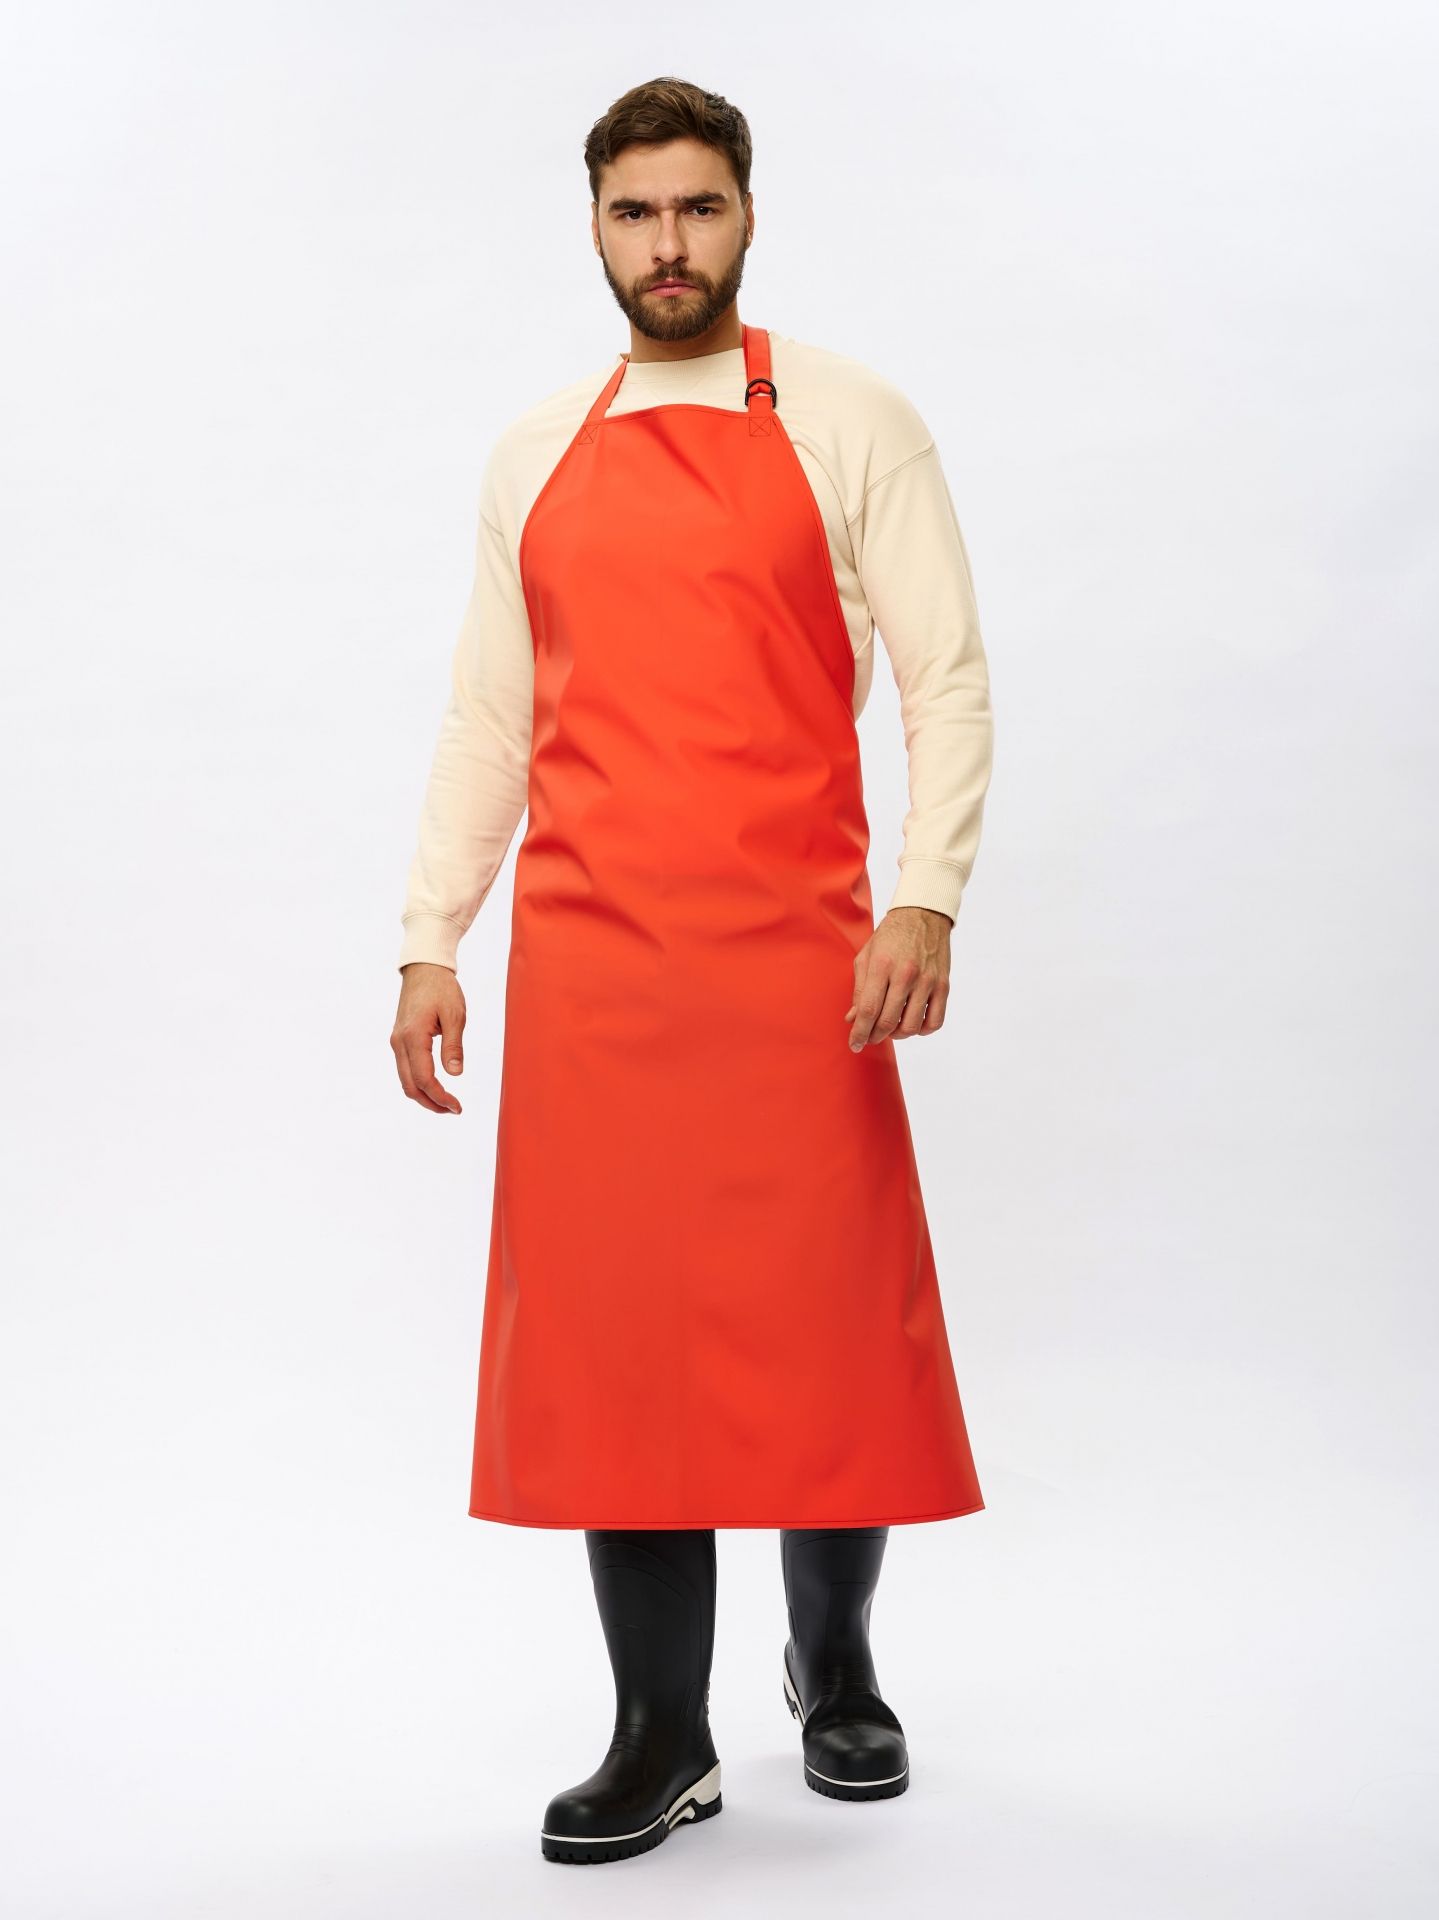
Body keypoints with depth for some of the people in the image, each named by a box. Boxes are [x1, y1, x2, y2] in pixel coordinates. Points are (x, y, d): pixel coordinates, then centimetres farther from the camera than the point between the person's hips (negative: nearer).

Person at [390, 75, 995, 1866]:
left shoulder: (851, 422, 5)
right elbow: (486, 715, 15)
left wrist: (926, 896, -13)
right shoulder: (534, 455, 15)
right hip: (584, 965, 3)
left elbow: (948, 677, -1)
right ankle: (663, 1737, 15)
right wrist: (430, 940, 7)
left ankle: (835, 1670, 28)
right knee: (610, 1331, 3)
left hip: (794, 955, -2)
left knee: (825, 1316, 3)